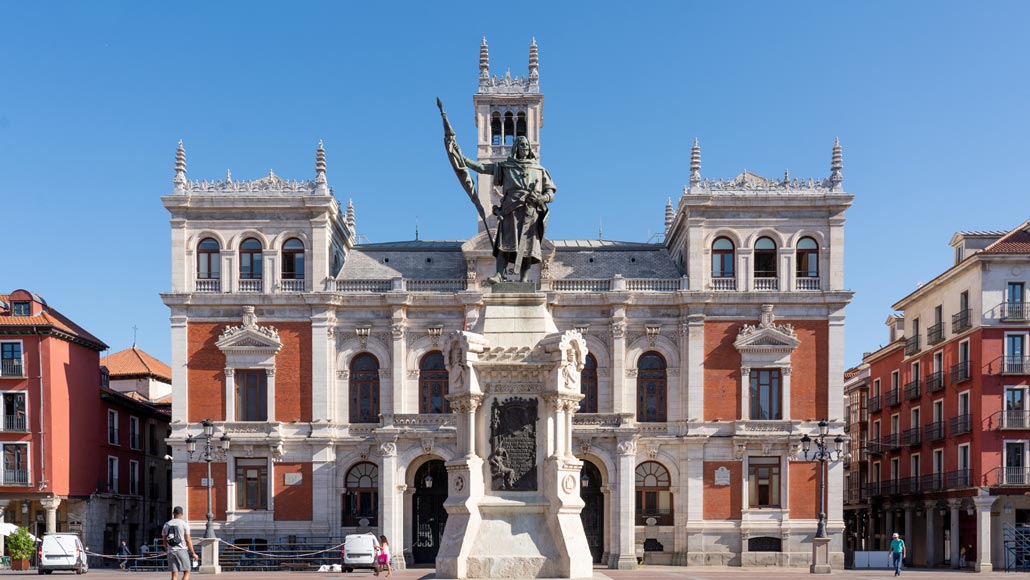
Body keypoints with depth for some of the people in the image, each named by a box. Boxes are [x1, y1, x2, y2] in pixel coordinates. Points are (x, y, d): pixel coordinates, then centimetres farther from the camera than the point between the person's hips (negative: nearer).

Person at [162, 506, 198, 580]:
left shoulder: (166, 525, 8)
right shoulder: (184, 524, -5)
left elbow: (164, 539, 17)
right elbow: (188, 540, -7)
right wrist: (193, 553, 0)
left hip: (171, 551, 4)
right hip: (182, 551, -4)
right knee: (186, 572, 5)